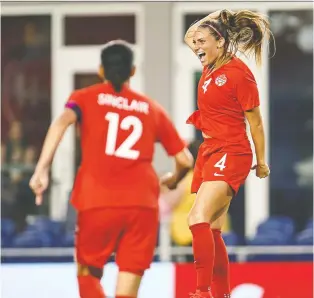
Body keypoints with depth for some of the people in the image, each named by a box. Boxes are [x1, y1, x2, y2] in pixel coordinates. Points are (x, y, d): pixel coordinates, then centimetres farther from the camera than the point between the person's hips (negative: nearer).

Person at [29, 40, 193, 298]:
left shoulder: (86, 98, 12)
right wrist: (173, 180, 38)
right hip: (143, 203, 1)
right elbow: (185, 160, 16)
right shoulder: (152, 109, 17)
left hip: (97, 202, -1)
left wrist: (42, 168, -17)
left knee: (88, 273, 20)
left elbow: (62, 122, -10)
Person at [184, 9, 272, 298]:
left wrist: (262, 161, -2)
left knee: (199, 219, -24)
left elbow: (255, 119, -6)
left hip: (230, 154, -9)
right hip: (209, 152, 9)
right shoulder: (209, 71, 11)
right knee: (212, 231, 11)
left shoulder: (238, 72, -12)